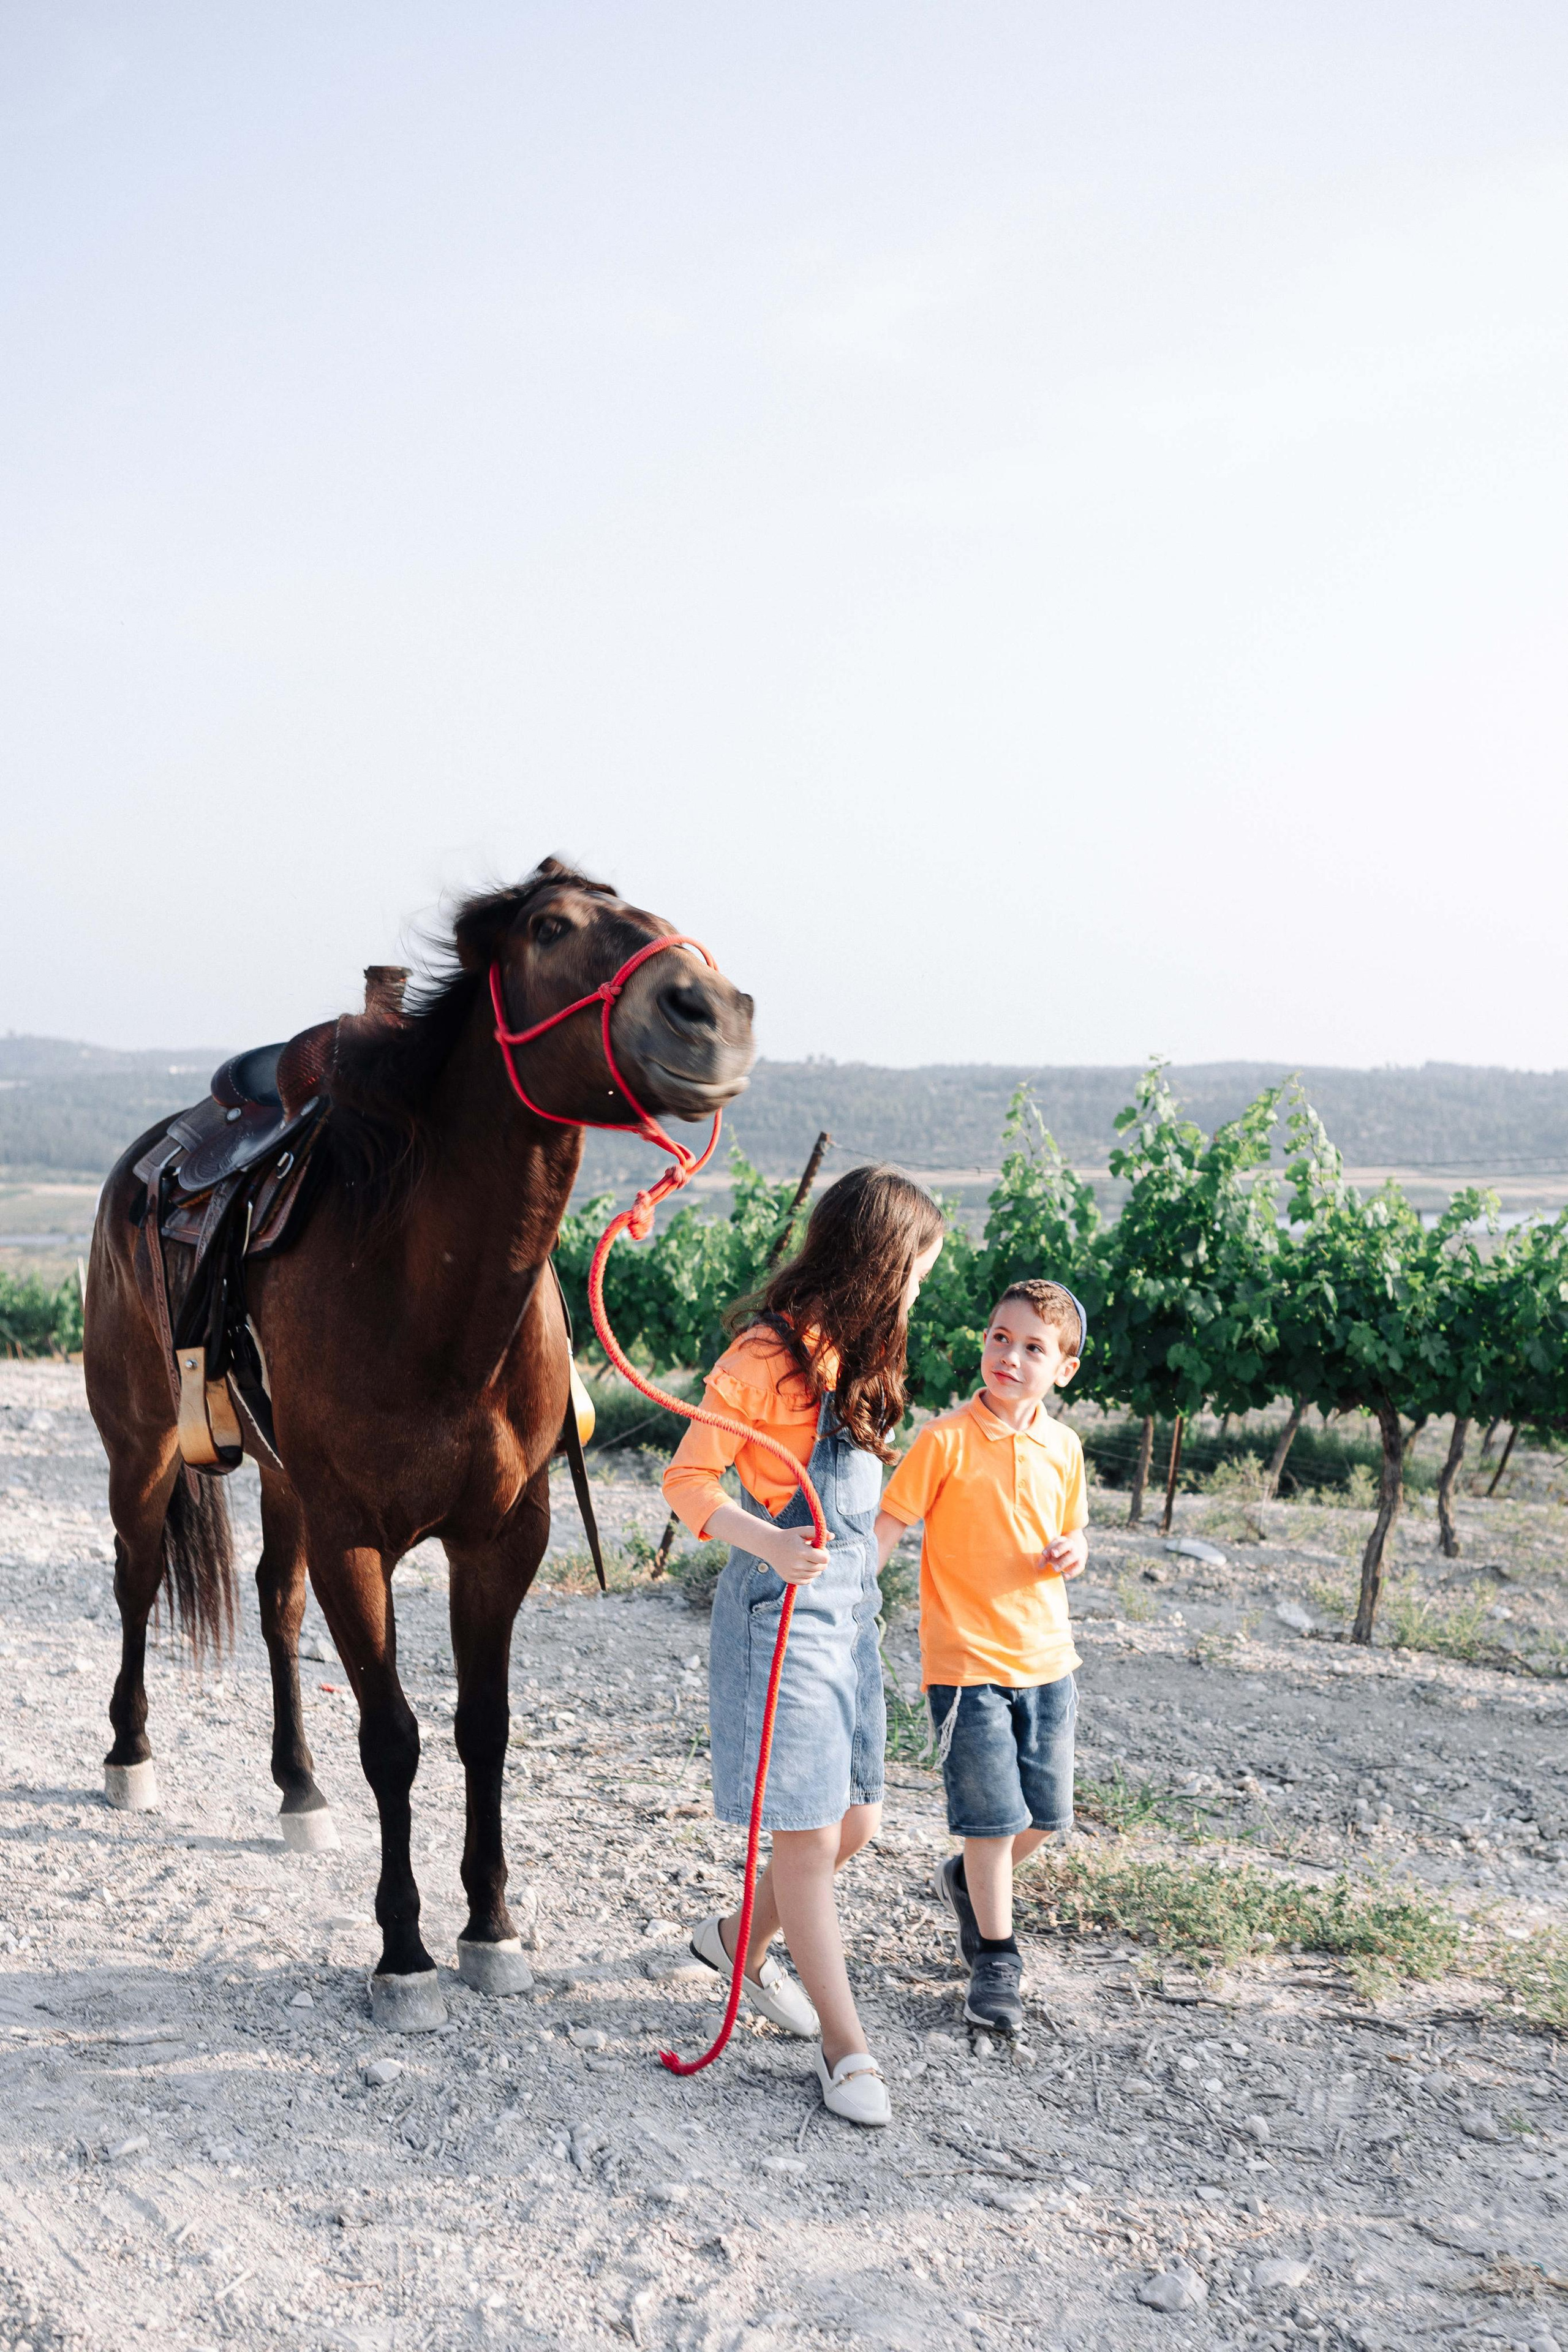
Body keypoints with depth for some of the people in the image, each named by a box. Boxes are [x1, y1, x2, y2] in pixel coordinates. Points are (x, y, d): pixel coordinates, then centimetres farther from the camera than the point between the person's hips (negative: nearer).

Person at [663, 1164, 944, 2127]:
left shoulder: (856, 1353, 10)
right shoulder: (769, 1355, -16)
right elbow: (689, 1480, -15)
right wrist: (770, 1543, -29)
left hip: (850, 1613, 9)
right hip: (783, 1615, -9)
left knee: (857, 1817, 14)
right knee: (809, 1834, -3)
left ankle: (741, 1938, 38)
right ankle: (847, 2046, 7)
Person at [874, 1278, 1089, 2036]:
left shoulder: (1063, 1448, 4)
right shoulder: (947, 1440, -12)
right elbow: (887, 1525, -10)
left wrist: (1073, 1554, -4)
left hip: (1046, 1658, 5)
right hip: (968, 1661, -5)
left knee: (1044, 1812, 12)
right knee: (993, 1816, -2)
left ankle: (969, 1881, 40)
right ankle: (995, 1958, 17)